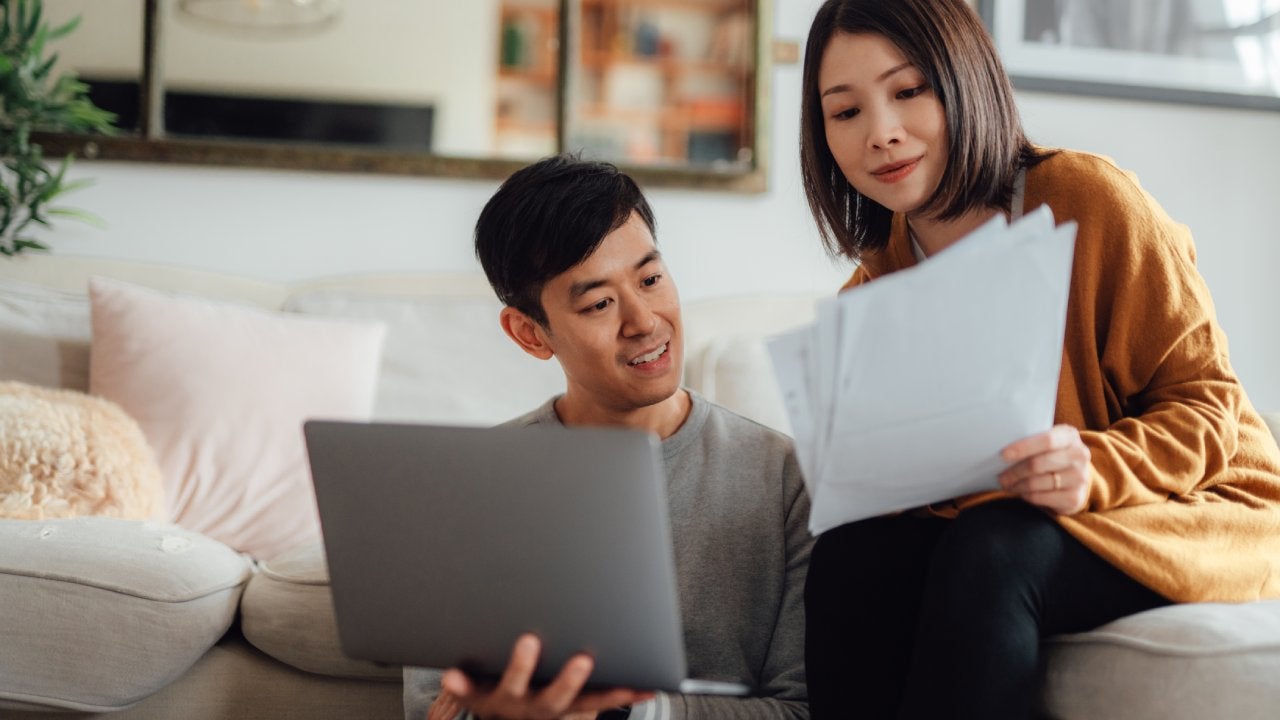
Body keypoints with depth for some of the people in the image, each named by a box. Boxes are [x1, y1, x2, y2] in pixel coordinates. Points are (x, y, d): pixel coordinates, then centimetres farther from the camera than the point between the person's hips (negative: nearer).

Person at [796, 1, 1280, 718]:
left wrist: (1093, 471, -32)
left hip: (1203, 507, -4)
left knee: (988, 555, -34)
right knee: (852, 552, -24)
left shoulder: (1088, 198, -15)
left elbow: (1207, 403, -12)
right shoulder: (872, 295, 1)